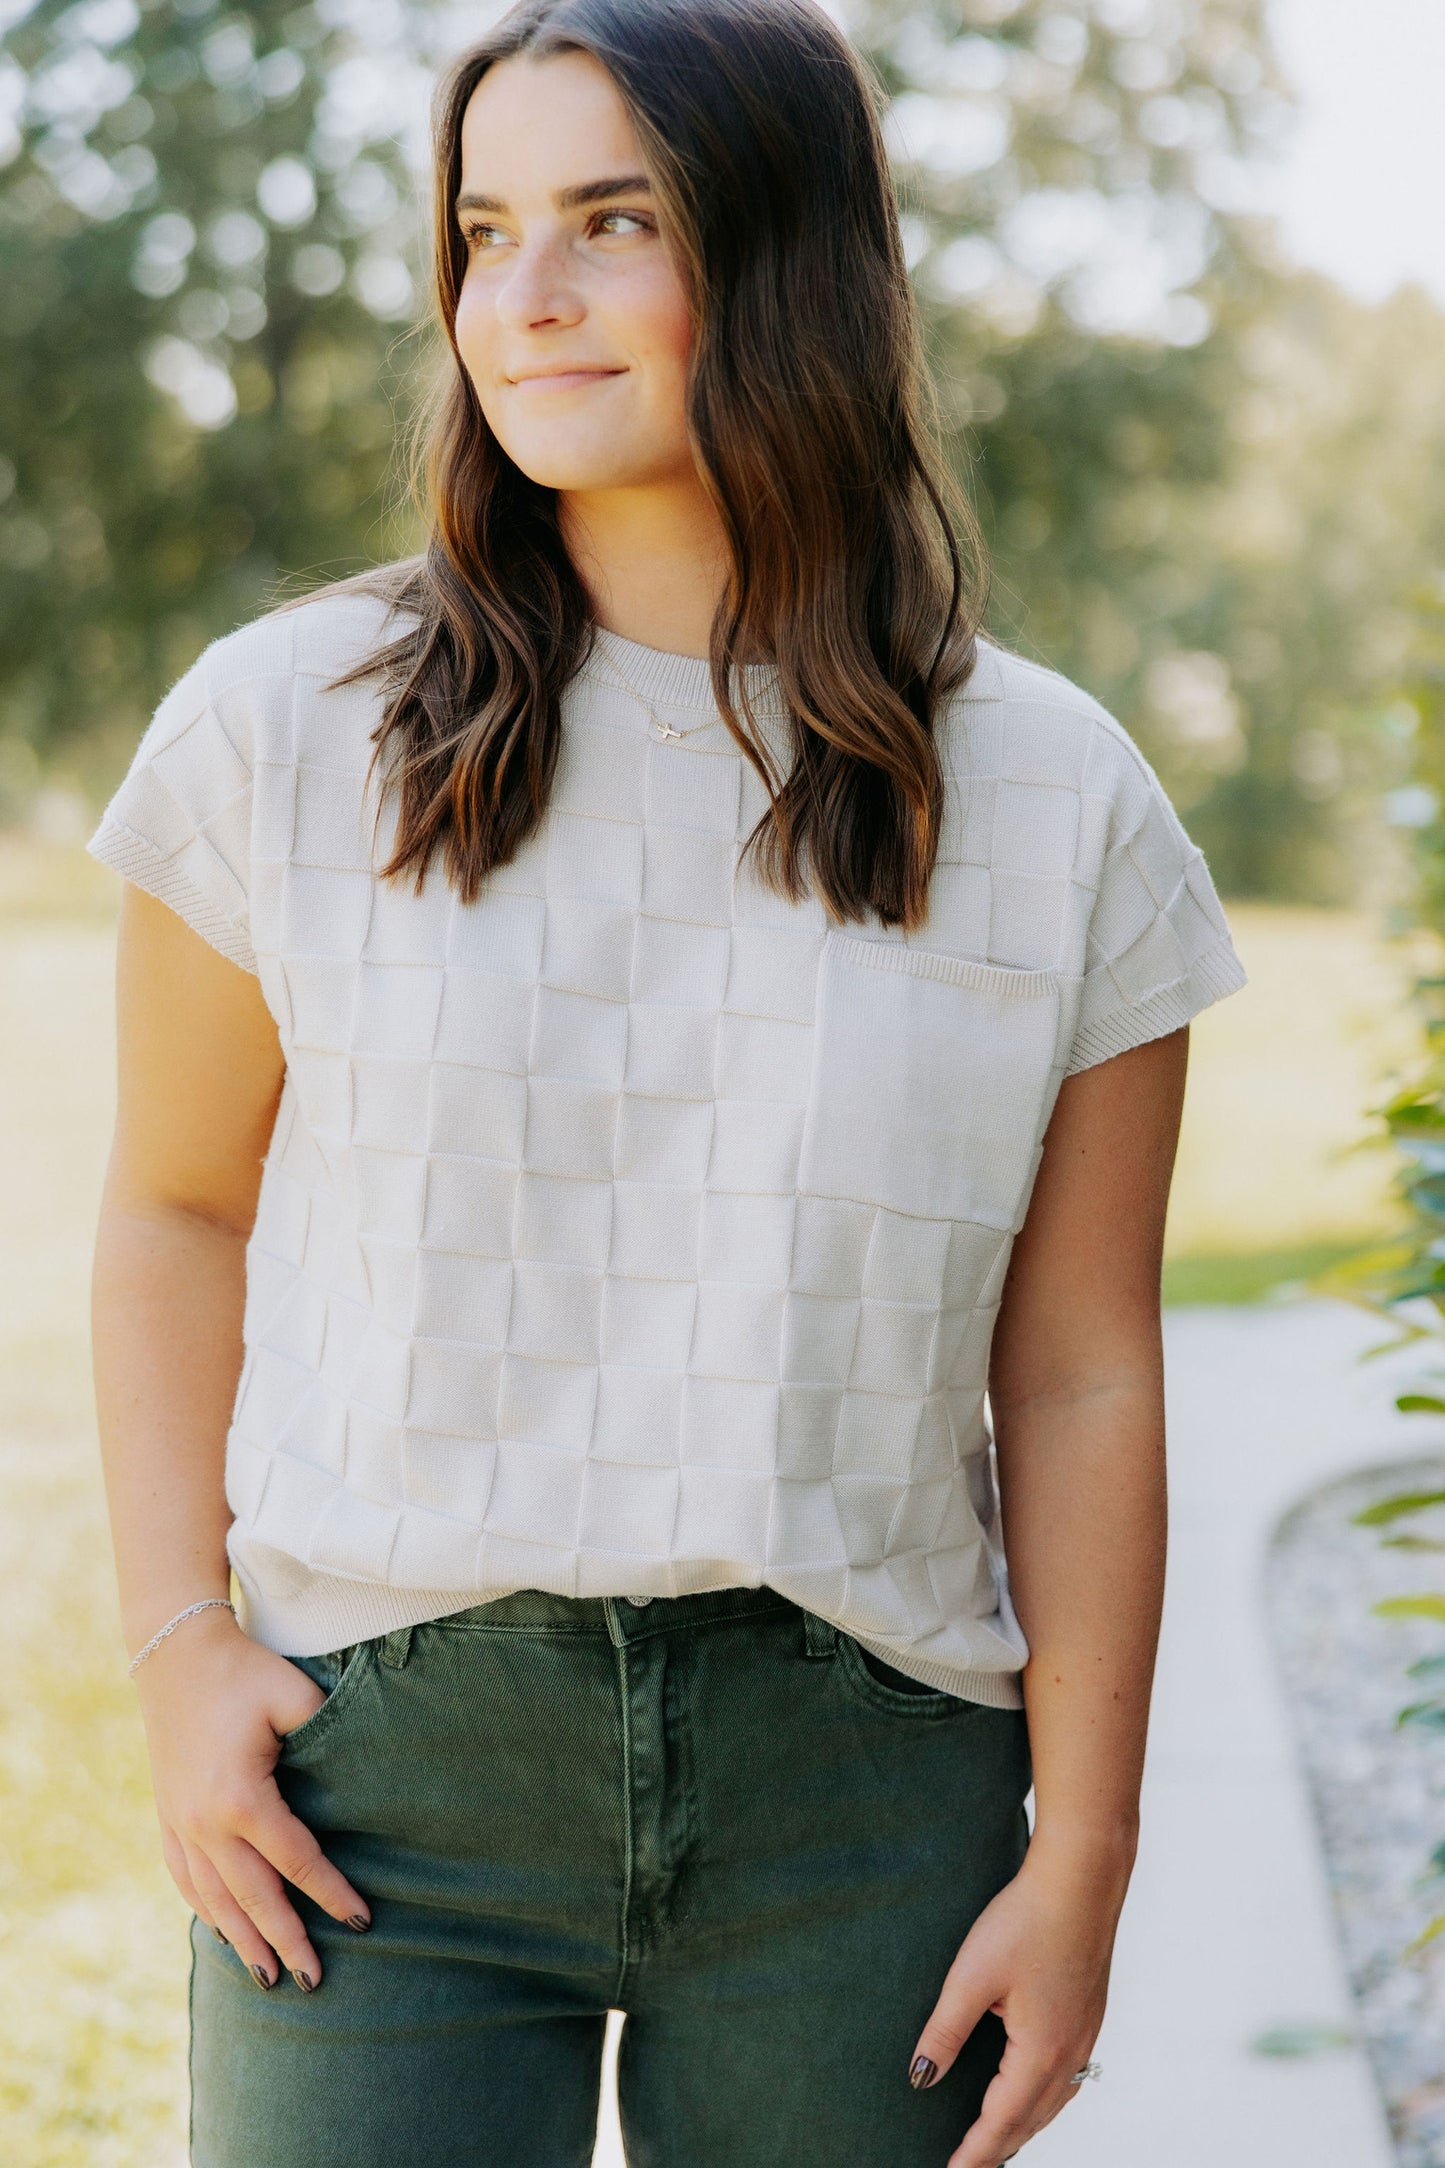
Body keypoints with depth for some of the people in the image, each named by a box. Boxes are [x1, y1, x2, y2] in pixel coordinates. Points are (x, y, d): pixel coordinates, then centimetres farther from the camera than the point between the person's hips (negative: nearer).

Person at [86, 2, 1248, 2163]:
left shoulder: (1058, 803, 1)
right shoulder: (287, 728, 1)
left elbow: (1081, 1375, 3)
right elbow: (175, 1215, 9)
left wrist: (1082, 1853, 1)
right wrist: (182, 1649, -2)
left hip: (859, 1799, 1)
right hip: (384, 1761, 0)